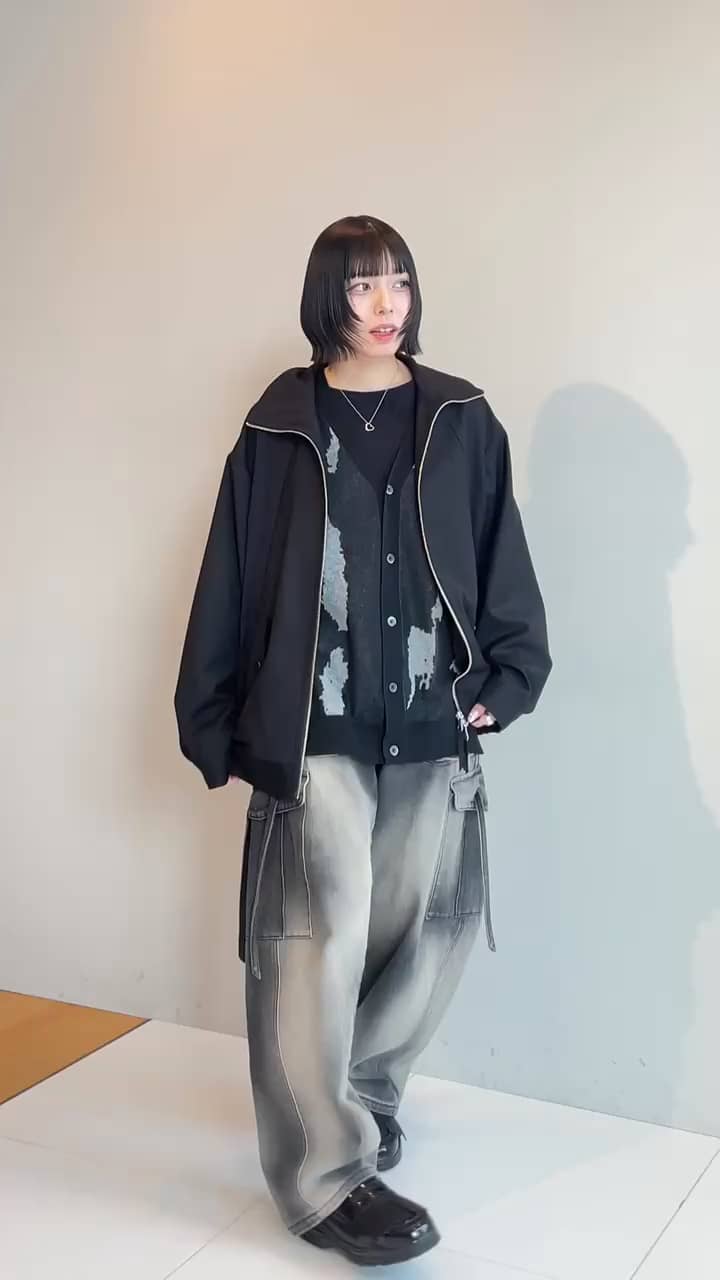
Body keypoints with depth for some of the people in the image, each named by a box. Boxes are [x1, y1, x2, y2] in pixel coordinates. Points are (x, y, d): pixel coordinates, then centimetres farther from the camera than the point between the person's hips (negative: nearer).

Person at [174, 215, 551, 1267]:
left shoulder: (463, 423, 7)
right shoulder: (280, 431, 3)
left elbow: (504, 567, 10)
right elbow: (231, 581, 4)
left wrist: (505, 681, 2)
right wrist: (217, 726, 3)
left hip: (433, 728, 3)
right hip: (315, 728, -2)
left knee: (428, 931, 8)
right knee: (321, 932, -7)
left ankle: (361, 1087, 34)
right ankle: (328, 1172, 3)